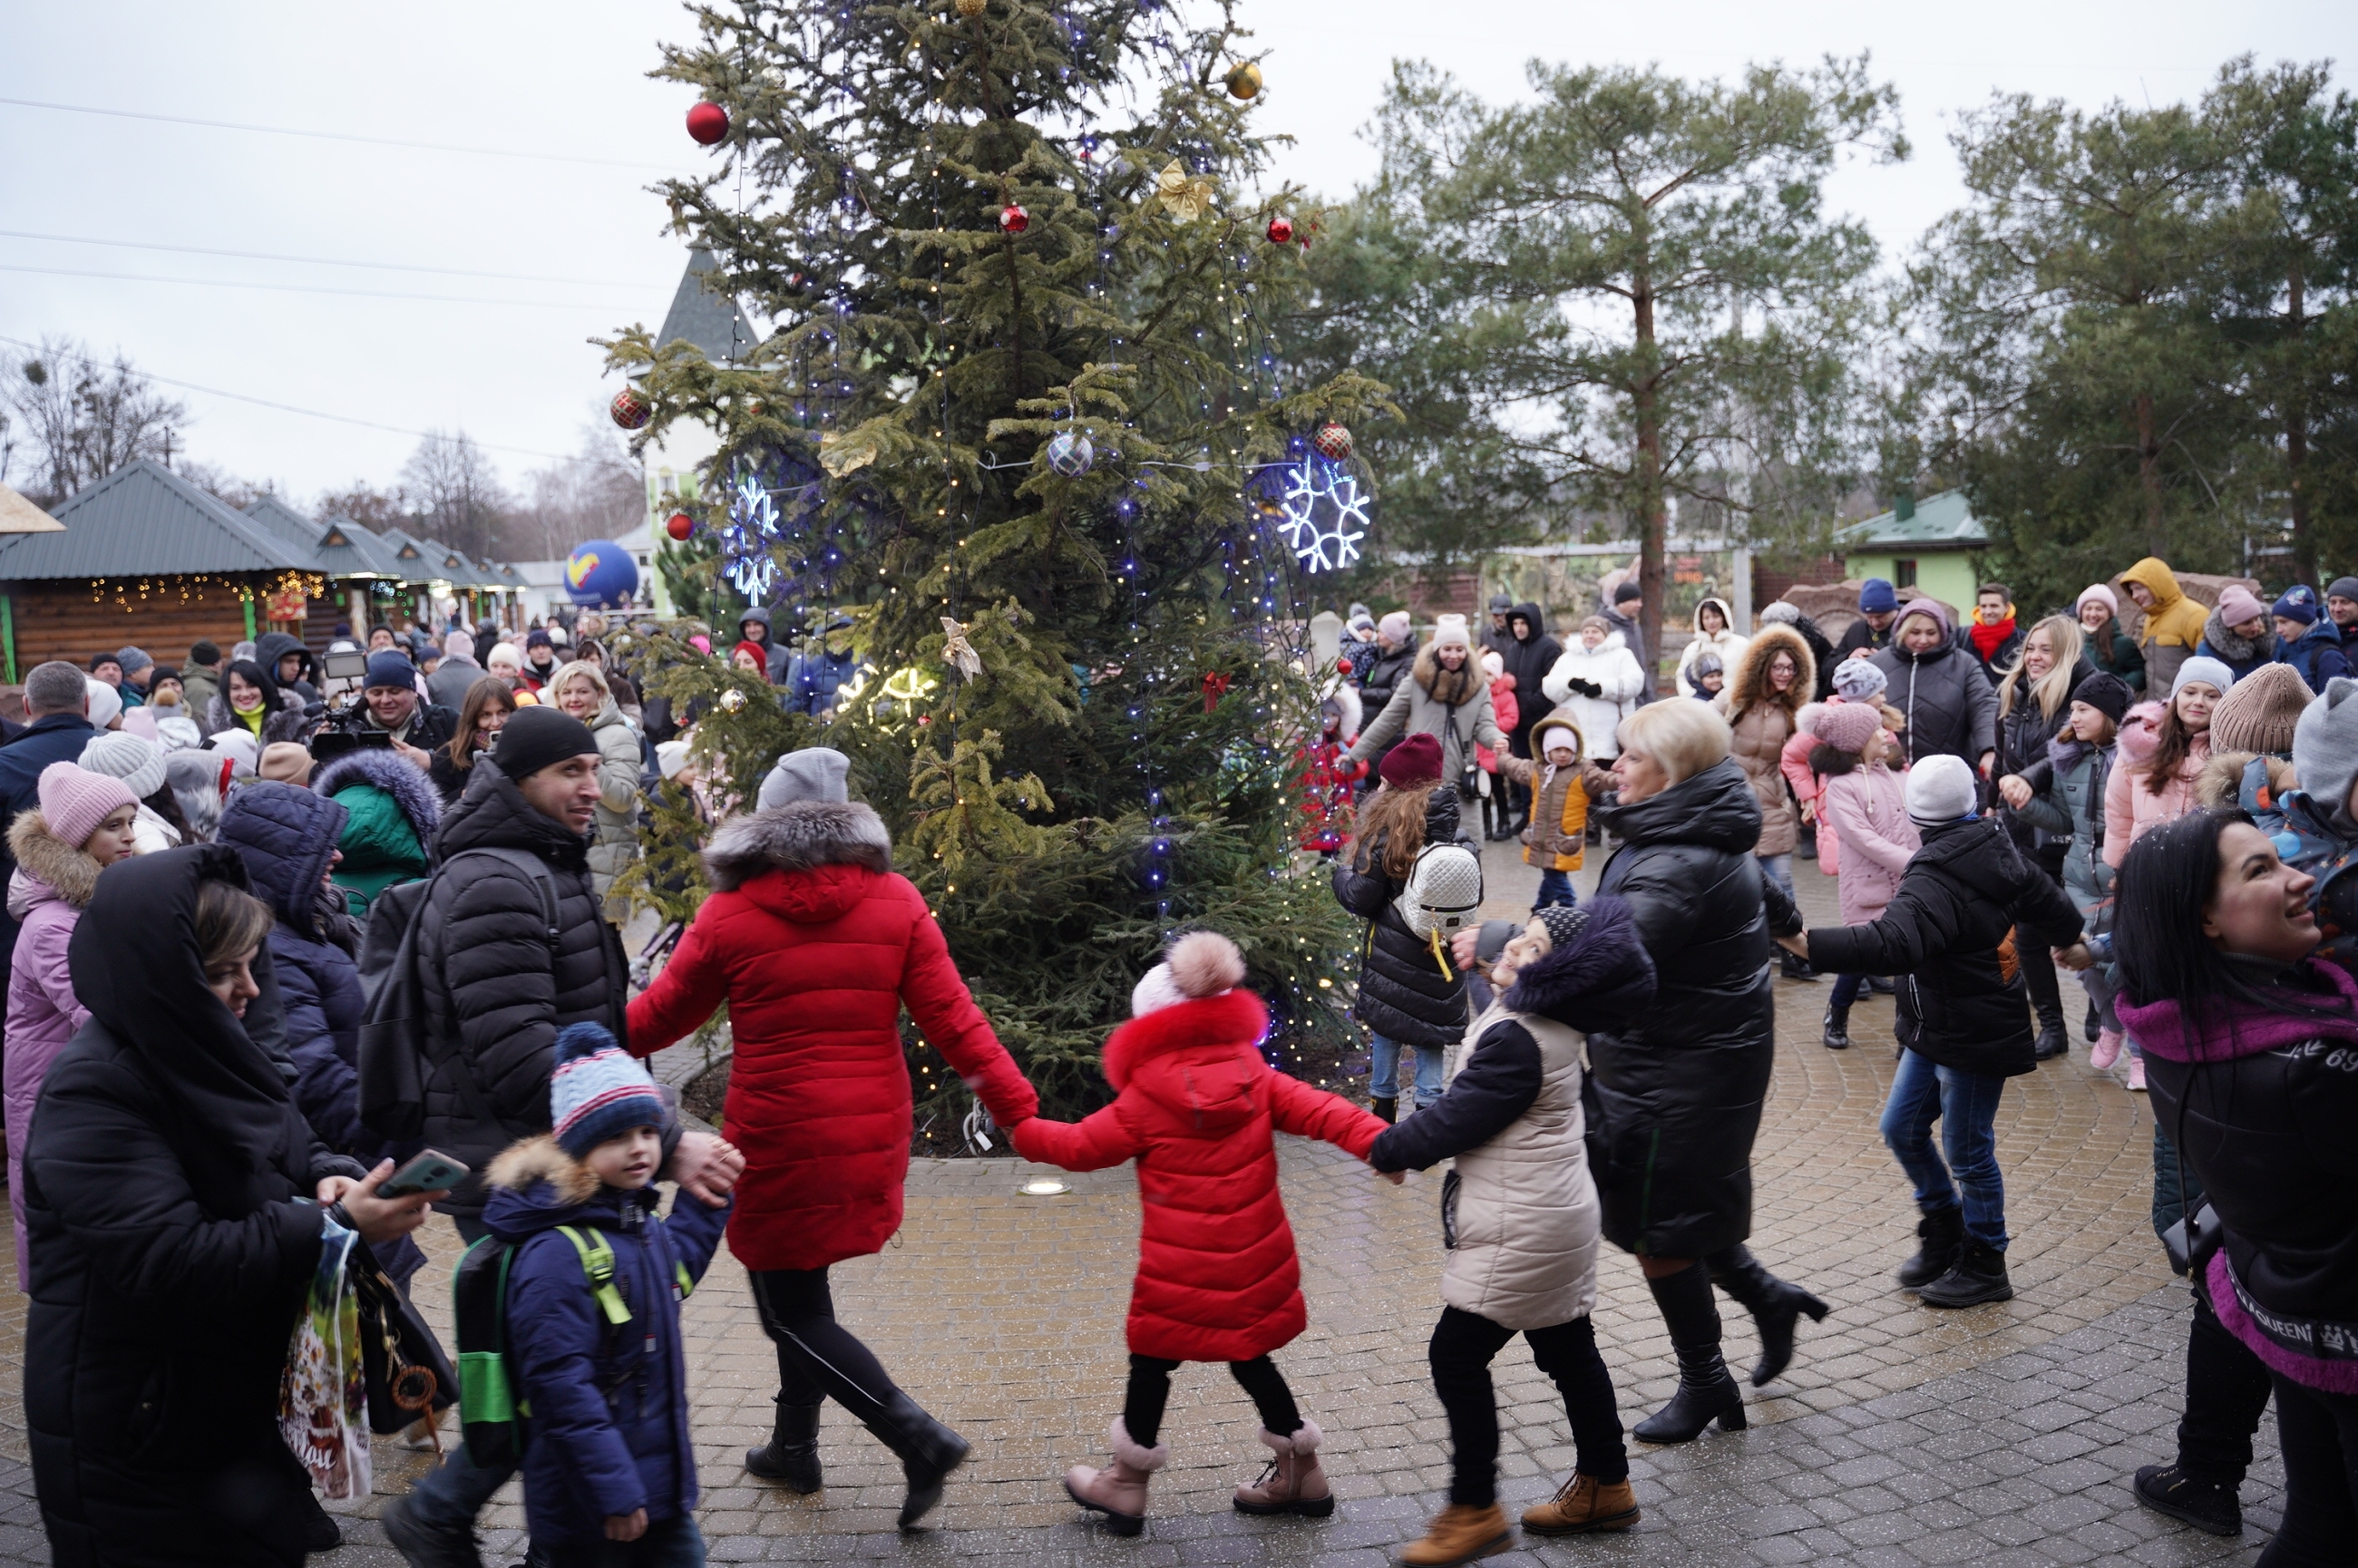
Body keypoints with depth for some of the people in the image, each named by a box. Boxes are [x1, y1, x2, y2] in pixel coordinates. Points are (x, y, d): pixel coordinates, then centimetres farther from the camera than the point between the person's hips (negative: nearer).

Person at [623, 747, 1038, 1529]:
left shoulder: (730, 913, -8)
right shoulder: (894, 901, -3)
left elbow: (657, 1017, 4)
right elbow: (952, 1020, -8)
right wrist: (1021, 1112, -4)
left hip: (780, 1143, -4)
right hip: (870, 1138, 4)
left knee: (791, 1311, 8)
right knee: (801, 1287, 23)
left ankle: (919, 1437, -4)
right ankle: (794, 1446, 34)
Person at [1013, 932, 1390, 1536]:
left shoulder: (1145, 1100, -13)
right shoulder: (1256, 1079, -1)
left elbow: (1080, 1146, -4)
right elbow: (1325, 1113, -9)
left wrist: (1016, 1126, 10)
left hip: (1180, 1272, -5)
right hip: (1254, 1262, 5)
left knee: (1151, 1360, 12)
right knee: (1248, 1354, 21)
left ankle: (1127, 1484, 26)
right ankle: (1300, 1472, 29)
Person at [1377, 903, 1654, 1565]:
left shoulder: (1516, 1044, -26)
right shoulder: (1544, 1021, 2)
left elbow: (1452, 1122, -19)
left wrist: (1386, 1150, -5)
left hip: (1524, 1232, -10)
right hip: (1557, 1214, 10)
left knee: (1457, 1356, -1)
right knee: (1569, 1351, 19)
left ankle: (1474, 1510, 9)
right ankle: (1605, 1486, 32)